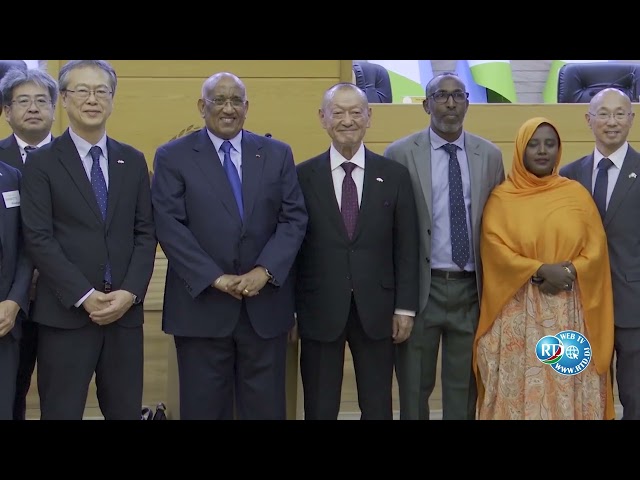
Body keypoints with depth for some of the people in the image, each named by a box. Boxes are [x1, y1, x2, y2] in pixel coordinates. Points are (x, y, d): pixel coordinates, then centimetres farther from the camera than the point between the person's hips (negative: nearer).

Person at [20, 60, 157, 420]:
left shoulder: (133, 161, 11)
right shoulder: (42, 162, 0)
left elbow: (146, 233, 7)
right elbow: (39, 240, -7)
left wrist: (130, 292, -7)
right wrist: (84, 296, -14)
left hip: (126, 310, 3)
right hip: (66, 313, -3)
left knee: (126, 411, 8)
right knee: (61, 412, 4)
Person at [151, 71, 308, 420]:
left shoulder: (278, 154, 9)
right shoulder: (172, 156, 2)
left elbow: (294, 218, 3)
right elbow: (169, 226, -7)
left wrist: (264, 271, -12)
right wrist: (216, 279, -14)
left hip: (266, 303, 2)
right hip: (202, 304, -2)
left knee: (265, 407, 9)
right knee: (204, 407, 8)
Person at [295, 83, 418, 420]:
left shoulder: (395, 175, 3)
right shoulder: (302, 176, 0)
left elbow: (406, 247, 3)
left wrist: (405, 307, -1)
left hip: (375, 309, 1)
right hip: (319, 310, -1)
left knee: (377, 407, 11)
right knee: (319, 408, 9)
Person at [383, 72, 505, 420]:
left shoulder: (490, 155, 6)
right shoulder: (400, 153, -3)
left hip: (471, 289, 2)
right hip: (420, 287, -2)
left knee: (464, 388, 12)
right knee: (414, 387, 9)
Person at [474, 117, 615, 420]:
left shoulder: (576, 194, 9)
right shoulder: (501, 197, 4)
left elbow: (596, 248, 5)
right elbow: (494, 248, -6)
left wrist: (570, 271, -14)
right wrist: (540, 270, -17)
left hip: (570, 311, 1)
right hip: (518, 311, -1)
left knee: (567, 386, 2)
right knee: (520, 385, -1)